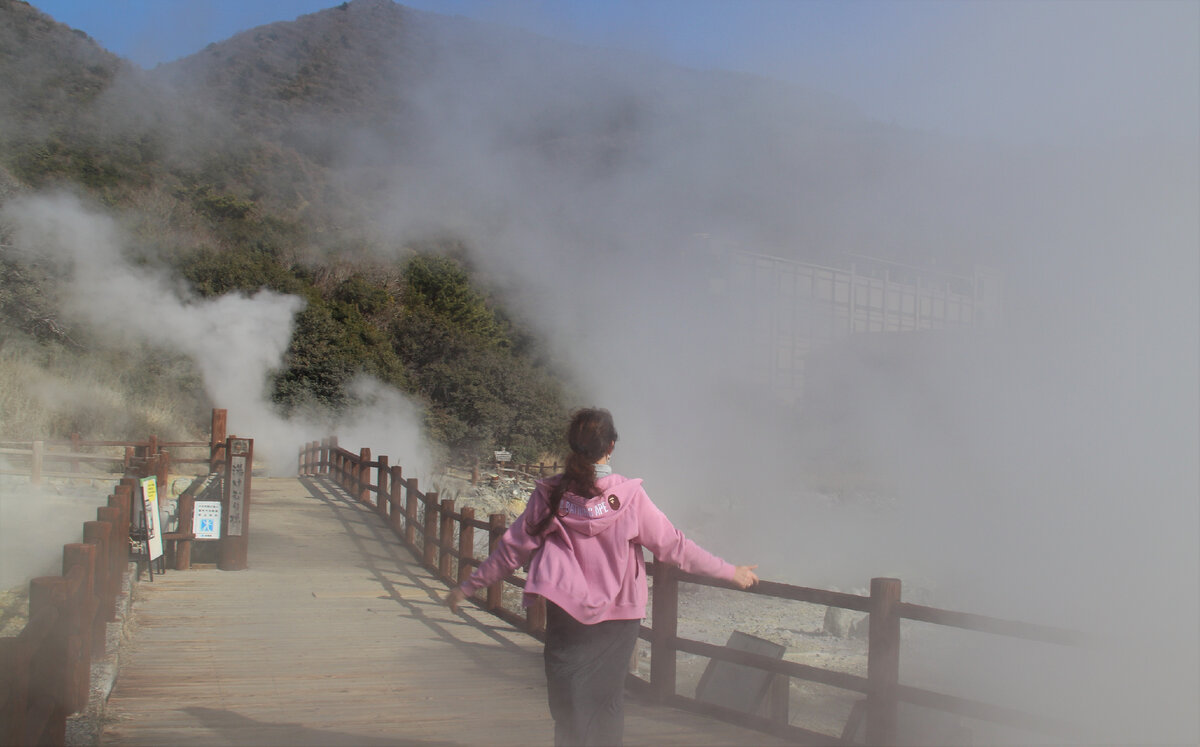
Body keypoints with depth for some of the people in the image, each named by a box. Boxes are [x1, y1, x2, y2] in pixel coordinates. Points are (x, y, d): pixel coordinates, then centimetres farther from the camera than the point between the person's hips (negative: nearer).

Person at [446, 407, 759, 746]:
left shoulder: (549, 494, -5)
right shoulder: (629, 496, -8)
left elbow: (512, 550, 0)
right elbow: (673, 546, -4)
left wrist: (467, 587, 13)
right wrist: (730, 571, 7)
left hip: (565, 615, 0)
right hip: (619, 617, 0)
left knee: (569, 710, 5)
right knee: (607, 705, 16)